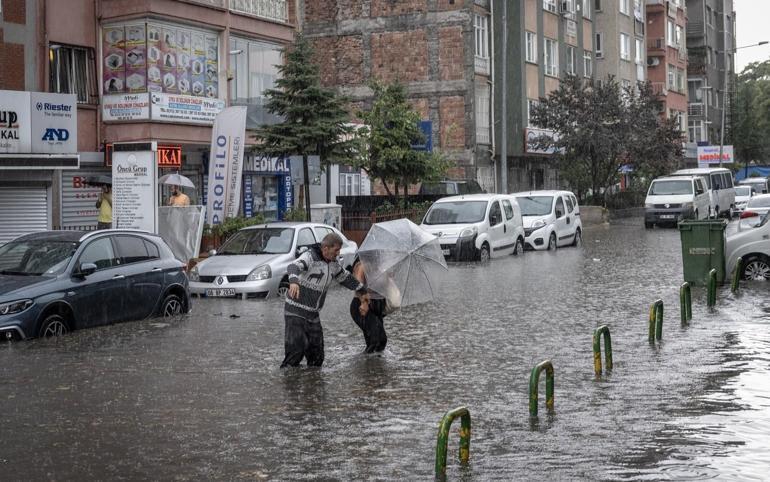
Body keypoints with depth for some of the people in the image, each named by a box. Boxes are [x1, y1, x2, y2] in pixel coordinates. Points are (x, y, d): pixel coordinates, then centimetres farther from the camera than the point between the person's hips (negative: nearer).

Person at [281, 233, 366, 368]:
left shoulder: (333, 263, 7)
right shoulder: (309, 257, -18)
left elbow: (344, 277, 27)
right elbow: (294, 267, -38)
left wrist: (362, 289, 36)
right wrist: (294, 281, -60)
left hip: (313, 315, 8)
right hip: (295, 312, -8)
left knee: (316, 357, 5)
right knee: (295, 351, -16)